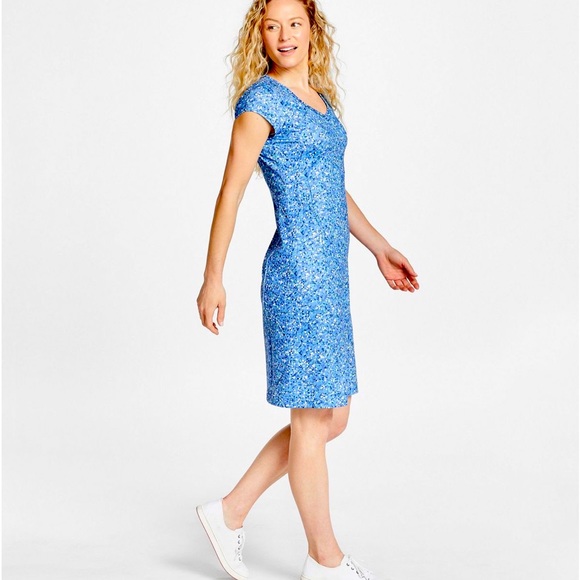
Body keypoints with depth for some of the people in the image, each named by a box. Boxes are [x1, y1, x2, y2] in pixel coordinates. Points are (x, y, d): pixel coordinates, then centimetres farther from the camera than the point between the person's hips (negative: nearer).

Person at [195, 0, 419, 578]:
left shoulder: (319, 98, 16)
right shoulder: (260, 101, -7)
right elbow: (230, 193, -10)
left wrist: (380, 248, 23)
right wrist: (213, 279, -12)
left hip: (328, 272, 9)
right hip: (298, 271, -9)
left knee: (332, 417, 13)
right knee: (314, 419, 2)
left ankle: (230, 511, 24)